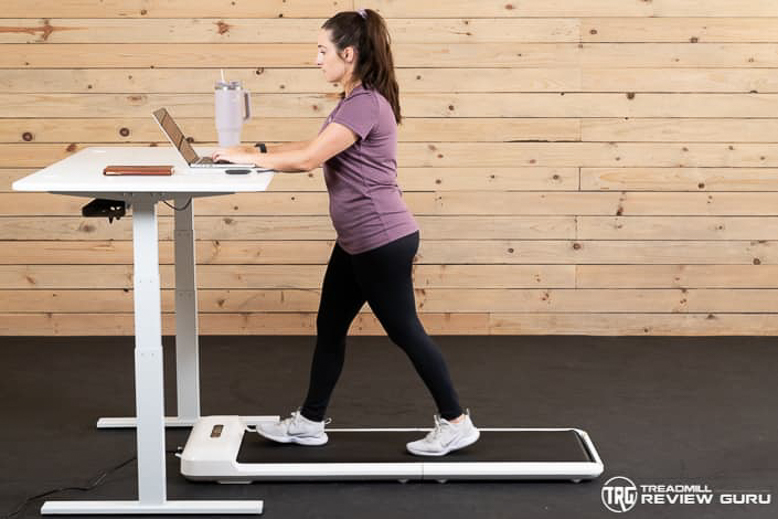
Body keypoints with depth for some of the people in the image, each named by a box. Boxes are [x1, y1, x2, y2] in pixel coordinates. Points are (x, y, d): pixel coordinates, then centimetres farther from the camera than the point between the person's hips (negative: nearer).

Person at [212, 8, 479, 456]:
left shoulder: (366, 104, -20)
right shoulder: (355, 101, 13)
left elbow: (309, 159, -24)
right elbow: (318, 149, 18)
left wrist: (248, 159, -13)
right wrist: (261, 151, 9)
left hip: (383, 240, -10)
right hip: (358, 241, 11)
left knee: (404, 331, 0)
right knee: (330, 327, 14)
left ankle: (457, 424, 13)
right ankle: (310, 422, 24)